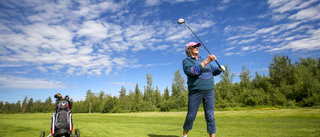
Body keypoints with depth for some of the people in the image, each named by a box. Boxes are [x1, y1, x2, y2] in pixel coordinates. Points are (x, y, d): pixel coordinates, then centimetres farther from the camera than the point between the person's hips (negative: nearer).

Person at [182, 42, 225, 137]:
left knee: (210, 116, 1)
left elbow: (214, 71, 24)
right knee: (191, 116, 1)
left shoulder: (202, 60, 20)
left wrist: (220, 69, 2)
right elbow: (192, 71, -17)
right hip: (195, 91, -4)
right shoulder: (186, 61, 3)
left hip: (209, 91, 5)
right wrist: (207, 61, -19)